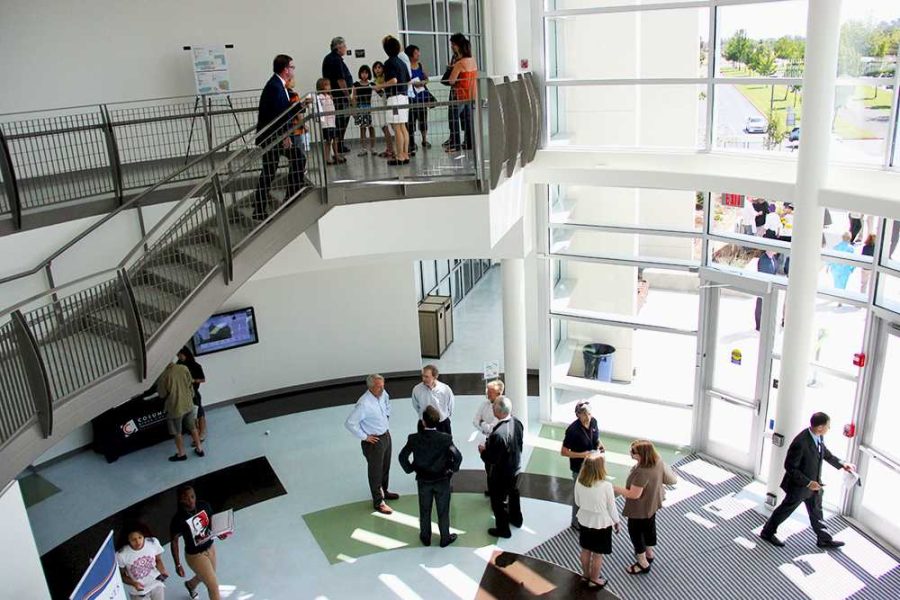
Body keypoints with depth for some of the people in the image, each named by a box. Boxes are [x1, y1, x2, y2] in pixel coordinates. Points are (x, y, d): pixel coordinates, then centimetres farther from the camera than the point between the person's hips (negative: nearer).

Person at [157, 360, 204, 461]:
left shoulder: (164, 375, -23)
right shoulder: (184, 368, -11)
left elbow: (162, 394, -11)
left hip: (175, 407, -5)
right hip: (188, 404, 5)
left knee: (177, 433, 15)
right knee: (193, 428, 22)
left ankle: (181, 454, 29)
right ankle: (199, 449, 32)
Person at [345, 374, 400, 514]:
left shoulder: (383, 394, -8)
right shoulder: (364, 404, -30)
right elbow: (350, 423, -28)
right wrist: (364, 437, -19)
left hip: (386, 435, 8)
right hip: (373, 441, -8)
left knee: (385, 467, 25)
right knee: (375, 471, 8)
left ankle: (383, 491, 48)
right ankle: (378, 502, 25)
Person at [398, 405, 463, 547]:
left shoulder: (414, 438, -18)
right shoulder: (446, 438, -22)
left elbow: (402, 457, -11)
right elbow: (458, 457, -23)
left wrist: (410, 469, 4)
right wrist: (452, 469, -5)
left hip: (423, 480, 1)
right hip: (442, 480, -1)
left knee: (424, 511, 21)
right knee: (443, 511, 17)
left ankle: (425, 538, 37)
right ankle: (445, 538, 32)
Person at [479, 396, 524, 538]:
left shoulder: (498, 434, -38)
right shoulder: (517, 422, -13)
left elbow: (492, 458, -30)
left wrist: (483, 450, -9)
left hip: (500, 473, -8)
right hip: (516, 467, 8)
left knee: (499, 501, 16)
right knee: (513, 493, 30)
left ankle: (503, 529, 33)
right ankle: (516, 519, 52)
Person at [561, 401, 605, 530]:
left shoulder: (593, 422, -10)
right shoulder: (573, 430, -28)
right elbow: (563, 452, -21)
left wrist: (599, 444, -10)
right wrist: (581, 455, -29)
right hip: (579, 468, -6)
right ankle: (576, 522, 33)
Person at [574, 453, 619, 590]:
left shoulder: (579, 482, -16)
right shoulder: (606, 486, -29)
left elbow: (577, 502, 0)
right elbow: (611, 507, -15)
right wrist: (616, 522, 4)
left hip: (584, 521, 4)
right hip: (601, 524, -4)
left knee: (585, 550, 23)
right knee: (597, 554, 16)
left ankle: (586, 575, 42)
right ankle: (594, 580, 32)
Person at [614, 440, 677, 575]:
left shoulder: (642, 472, -41)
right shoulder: (658, 460, -16)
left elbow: (634, 494, -32)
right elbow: (671, 480, 1)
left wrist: (615, 489, -23)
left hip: (640, 508, -8)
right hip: (652, 502, 8)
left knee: (635, 532, 14)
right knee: (649, 527, 28)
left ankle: (643, 564, 28)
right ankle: (649, 553, 50)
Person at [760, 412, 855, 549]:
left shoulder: (819, 437, -10)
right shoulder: (800, 443, -36)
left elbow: (825, 453, 13)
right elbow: (790, 467, -28)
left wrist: (842, 464, 6)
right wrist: (808, 483, -26)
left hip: (814, 484, 7)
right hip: (799, 486, -7)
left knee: (816, 511, 23)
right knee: (786, 509, 13)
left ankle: (824, 539, 41)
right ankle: (767, 532, 33)